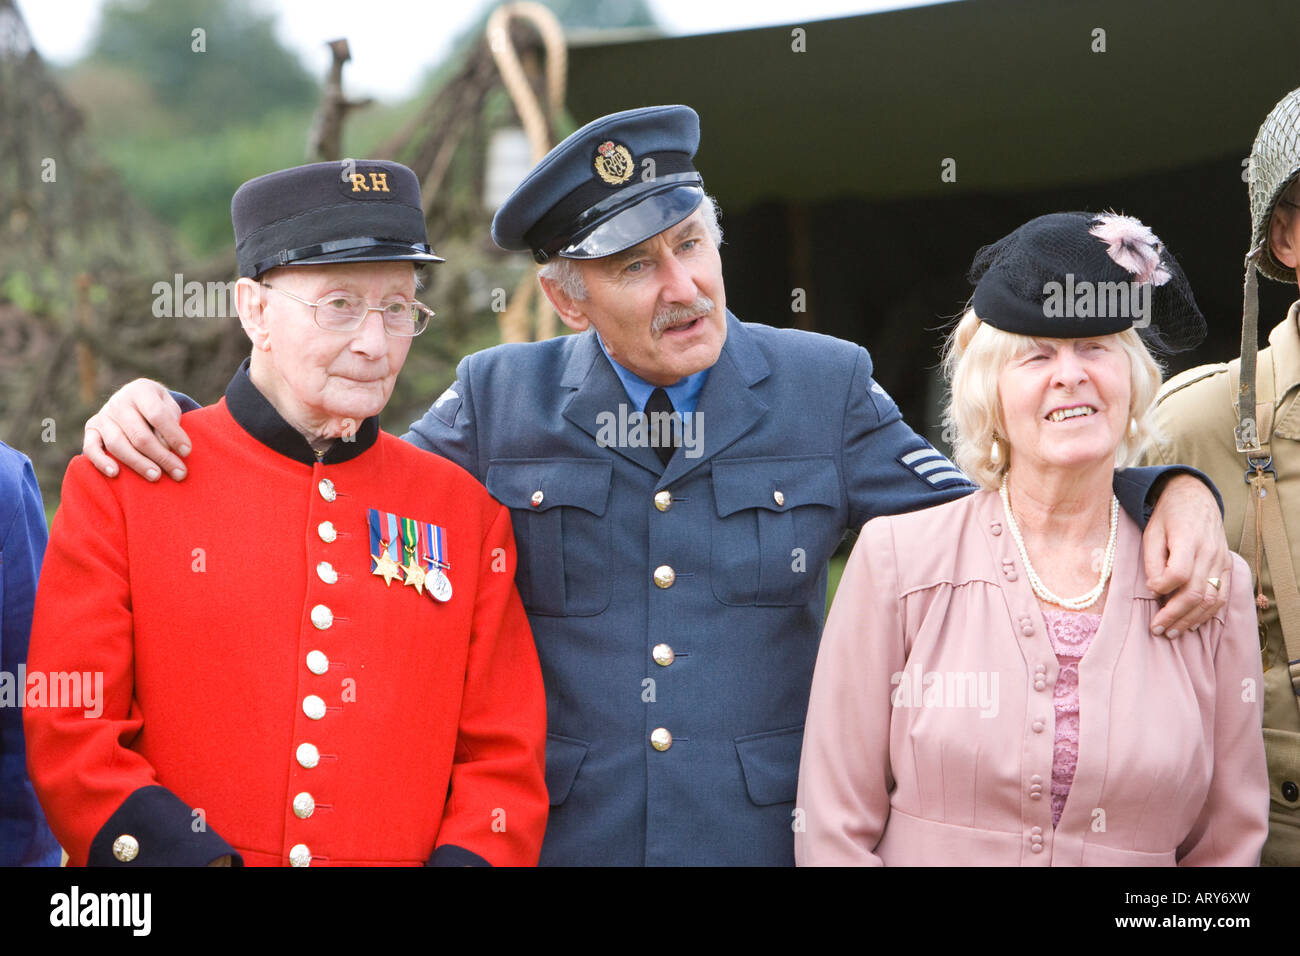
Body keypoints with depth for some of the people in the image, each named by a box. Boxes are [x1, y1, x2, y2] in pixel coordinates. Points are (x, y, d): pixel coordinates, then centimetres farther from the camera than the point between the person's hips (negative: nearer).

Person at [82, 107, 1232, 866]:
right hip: (558, 837, 0)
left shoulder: (826, 388, 4)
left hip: (770, 835, 0)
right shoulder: (498, 403, 4)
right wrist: (166, 415, -1)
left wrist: (1171, 490, -6)